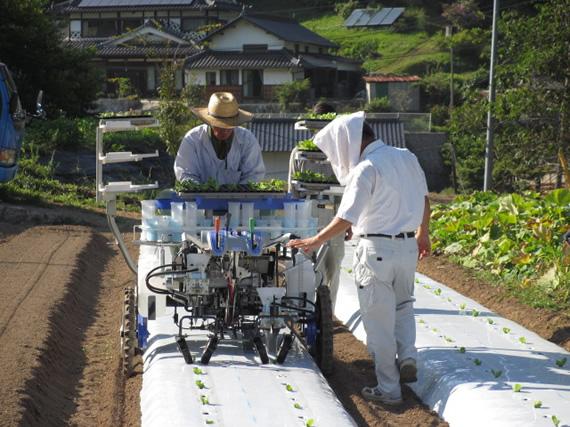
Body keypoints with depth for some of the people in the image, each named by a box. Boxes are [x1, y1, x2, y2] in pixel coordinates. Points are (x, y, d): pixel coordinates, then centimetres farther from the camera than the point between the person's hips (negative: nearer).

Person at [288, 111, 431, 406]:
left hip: (376, 249, -7)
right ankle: (407, 356, 9)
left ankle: (388, 389, 11)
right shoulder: (407, 158, 4)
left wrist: (316, 241, -7)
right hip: (408, 246, 7)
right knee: (403, 304, 28)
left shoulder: (366, 169, -18)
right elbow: (423, 199, 14)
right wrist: (423, 233, 27)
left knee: (379, 320, 5)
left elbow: (346, 218, -19)